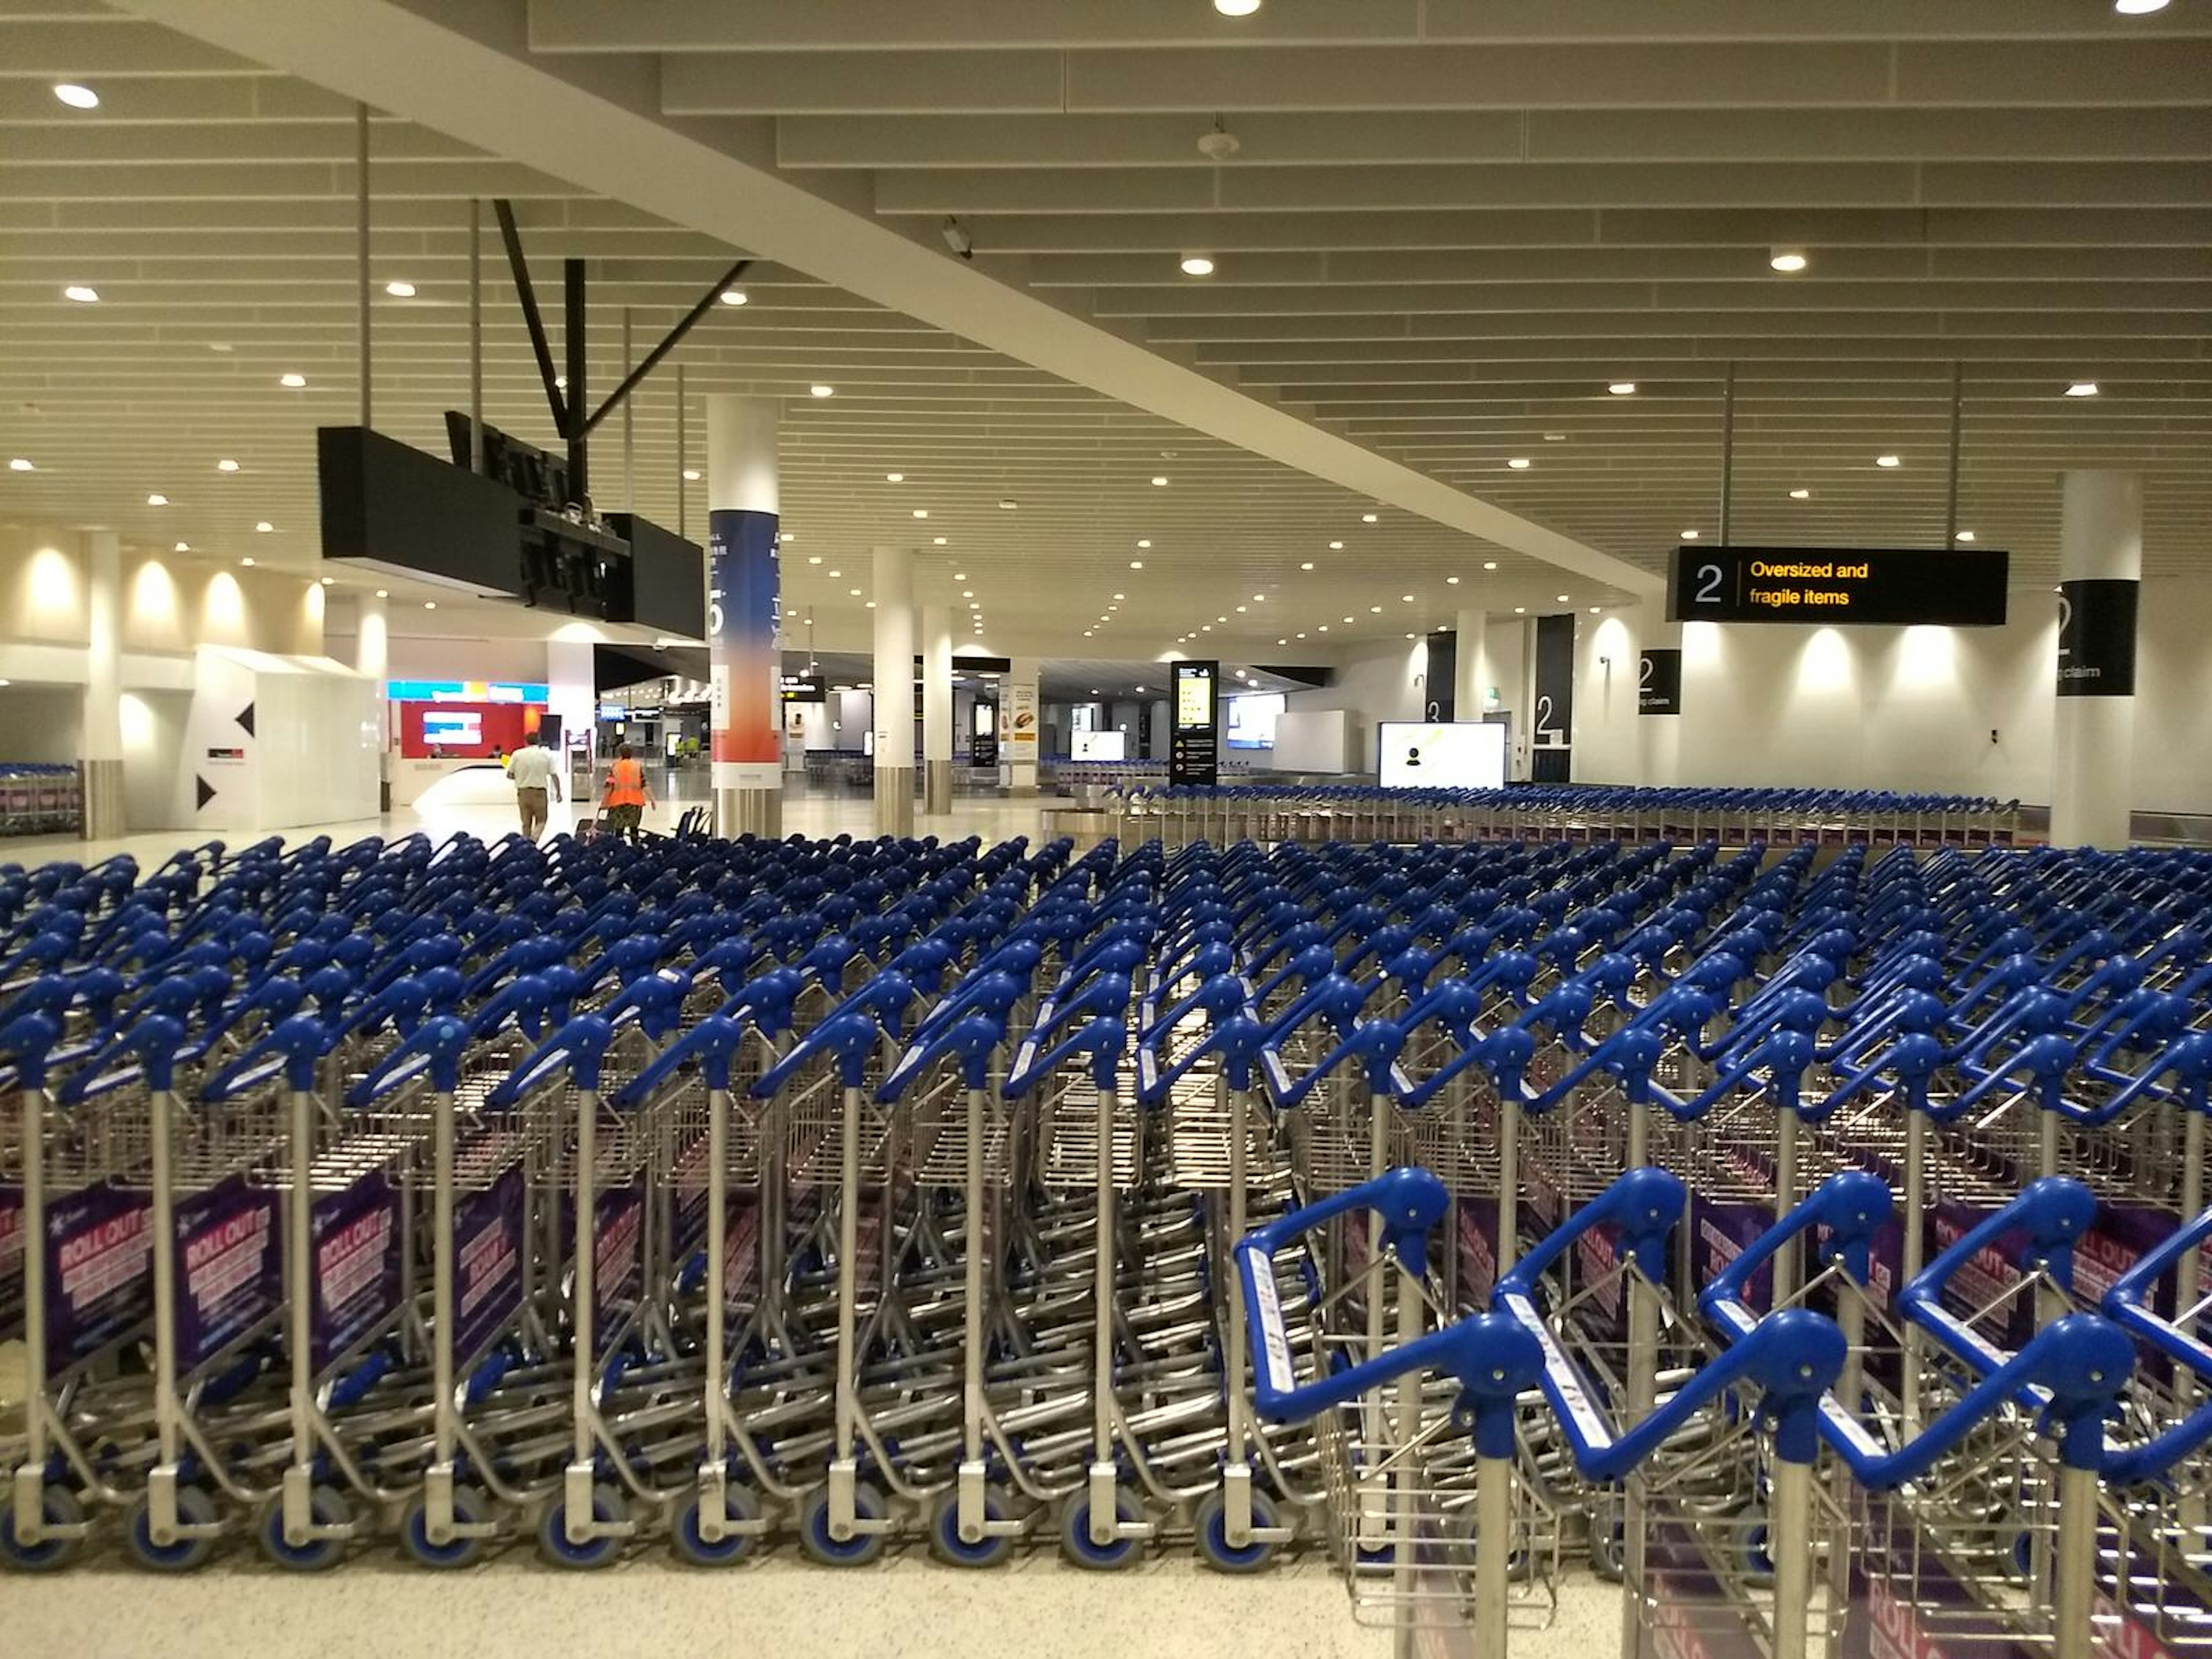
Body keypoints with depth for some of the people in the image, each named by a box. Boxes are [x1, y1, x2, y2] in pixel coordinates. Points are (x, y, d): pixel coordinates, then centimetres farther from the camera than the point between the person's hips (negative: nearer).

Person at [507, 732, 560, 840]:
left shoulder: (517, 754, 0)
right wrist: (558, 792, 3)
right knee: (541, 820, 7)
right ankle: (533, 840, -13)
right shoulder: (546, 755, -2)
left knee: (526, 822, 12)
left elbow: (510, 774, 2)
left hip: (523, 791, 2)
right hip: (539, 792, -2)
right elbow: (554, 775, -4)